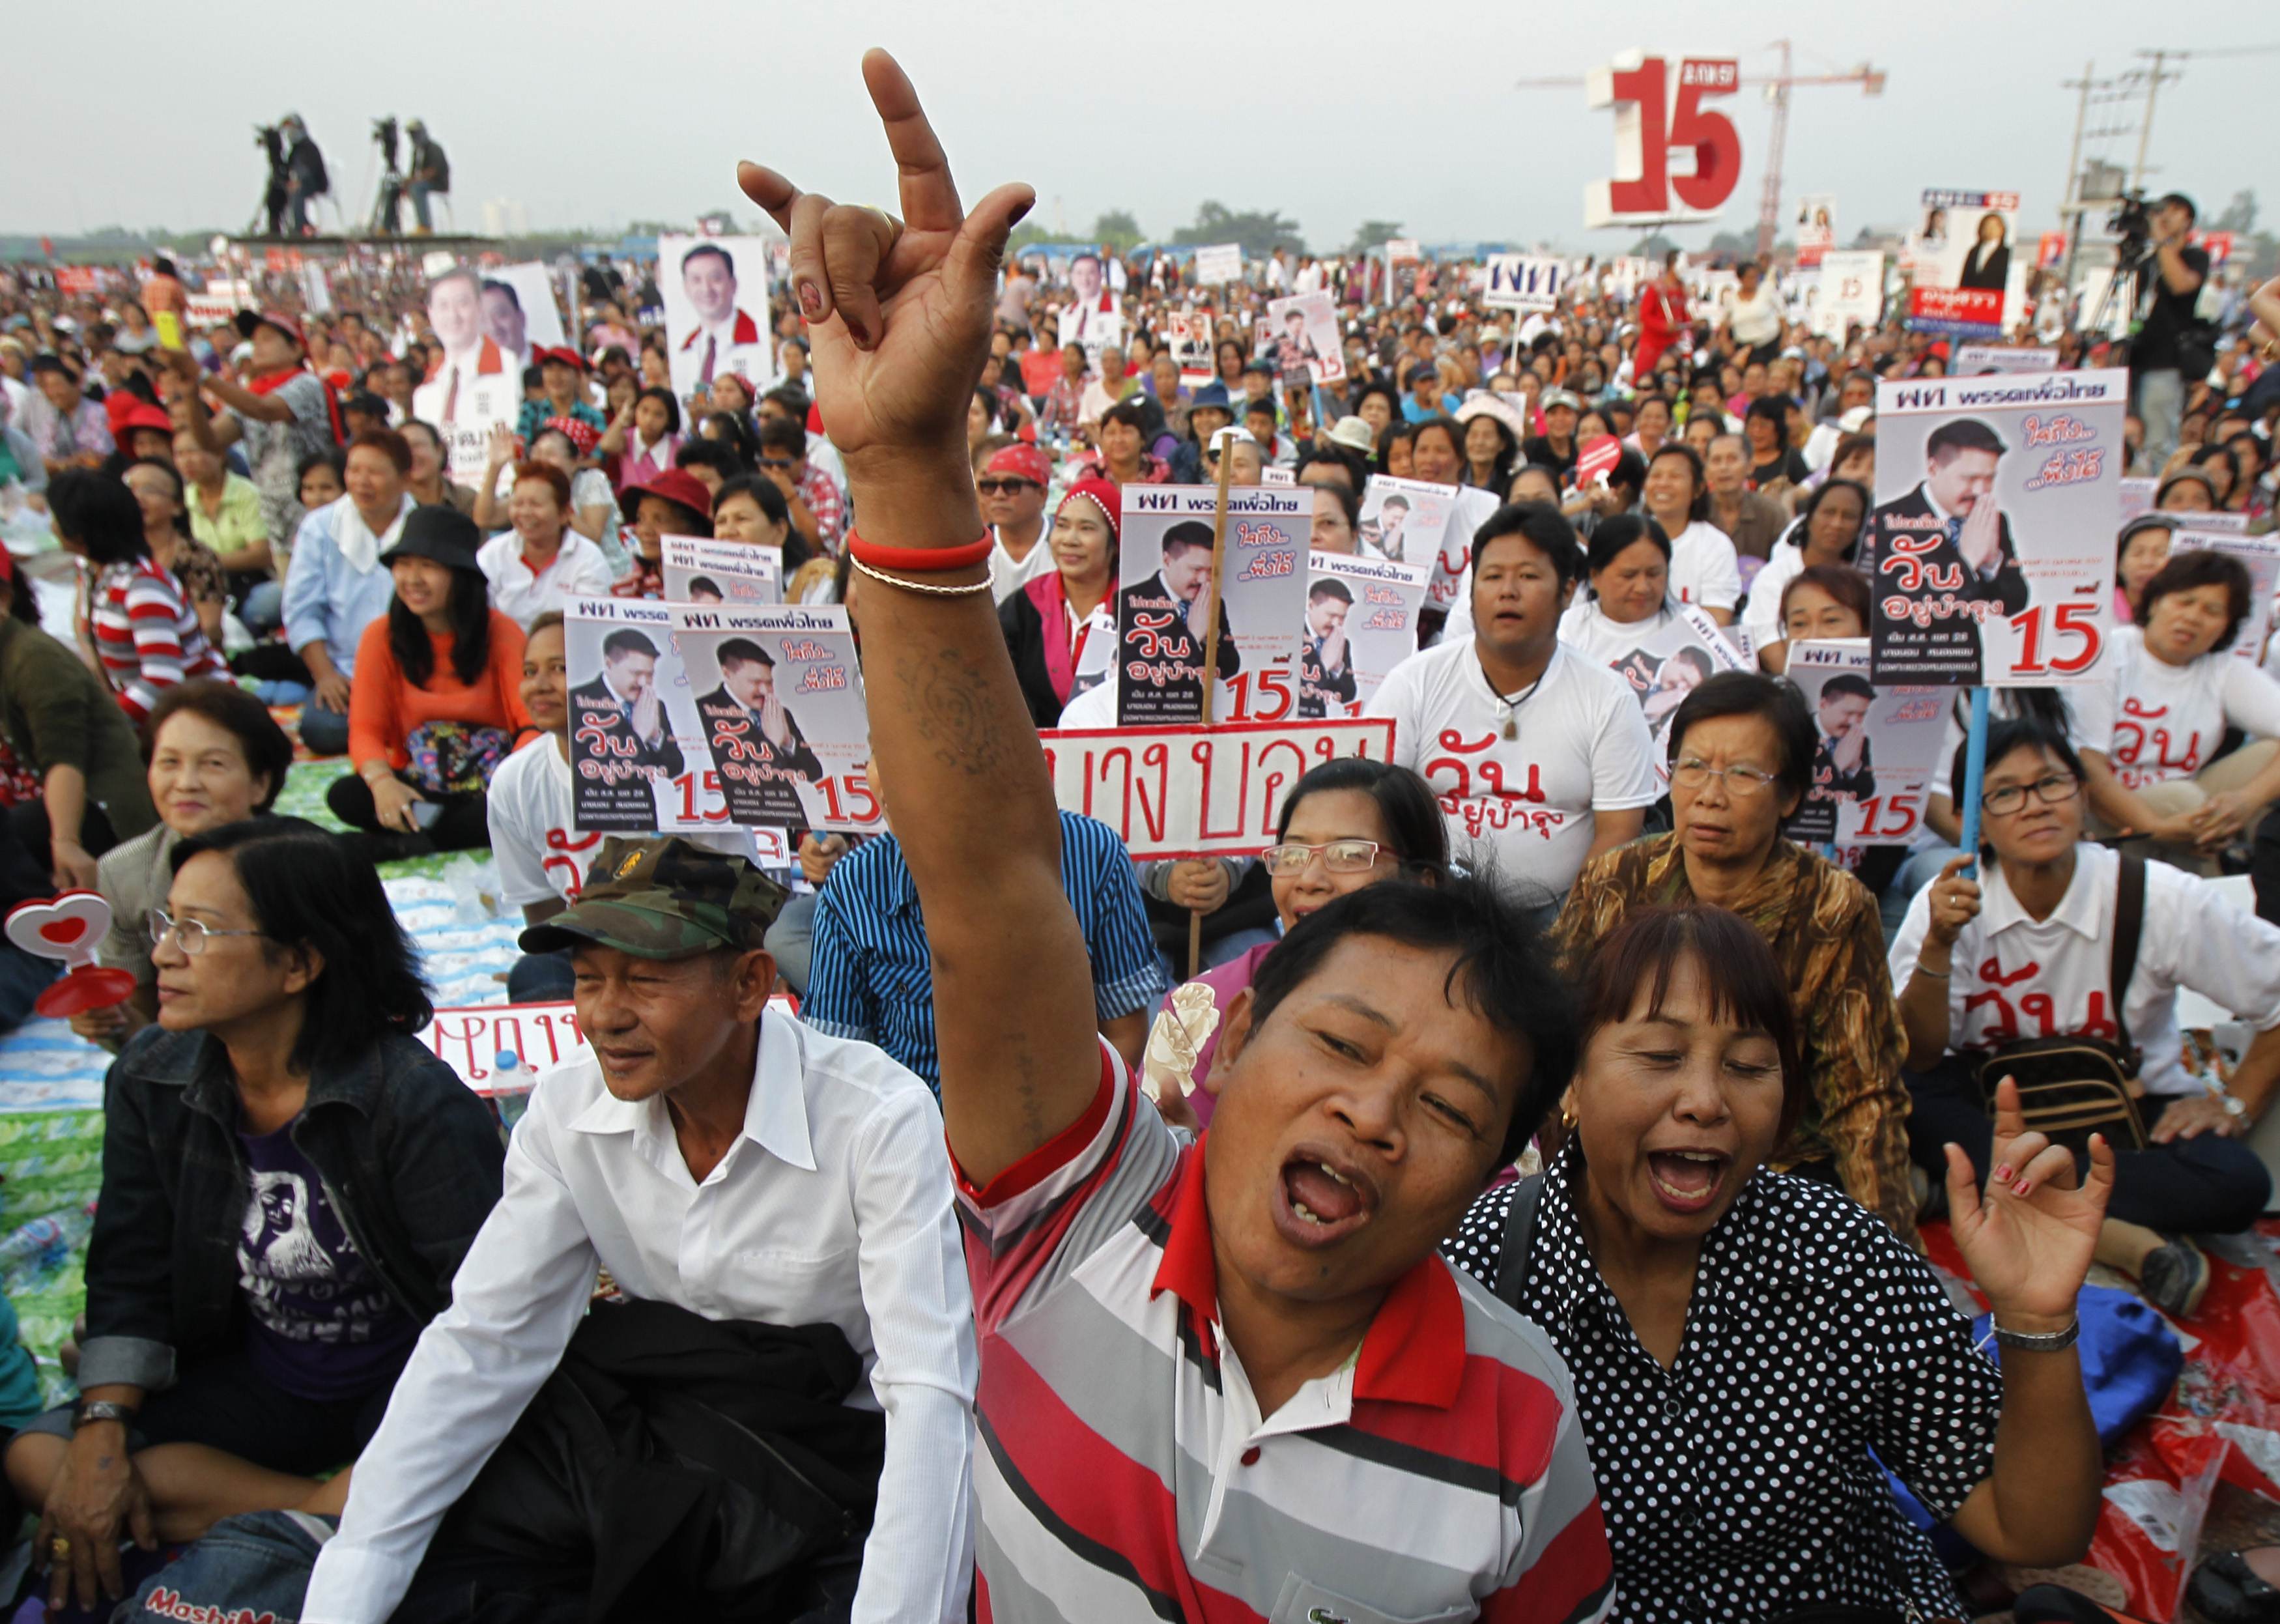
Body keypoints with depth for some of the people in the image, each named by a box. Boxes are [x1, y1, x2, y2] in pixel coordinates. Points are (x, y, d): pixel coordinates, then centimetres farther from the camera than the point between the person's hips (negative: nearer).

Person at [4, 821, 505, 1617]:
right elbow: (131, 1278, 1)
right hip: (261, 1385, 7)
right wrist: (102, 1432, -12)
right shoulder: (148, 1082, -3)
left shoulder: (416, 1102, -22)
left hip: (408, 1386, -7)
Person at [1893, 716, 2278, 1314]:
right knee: (1902, 1096, -31)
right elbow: (1919, 1061, -19)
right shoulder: (1949, 904, -14)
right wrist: (1937, 945, -31)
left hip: (2126, 1112, 1)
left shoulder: (2158, 899, -15)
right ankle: (2116, 1236, -30)